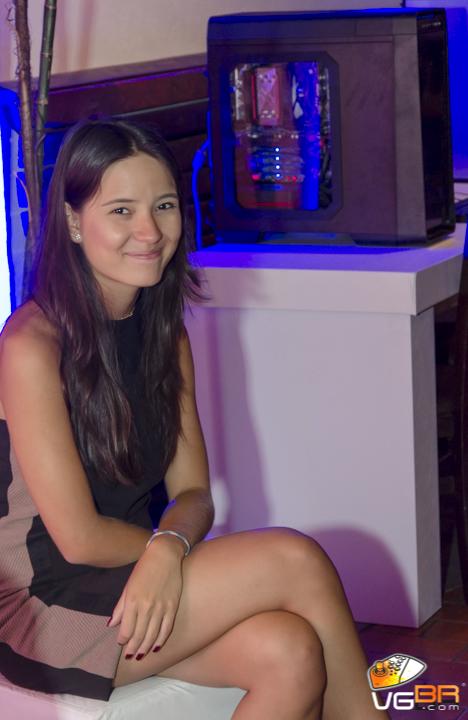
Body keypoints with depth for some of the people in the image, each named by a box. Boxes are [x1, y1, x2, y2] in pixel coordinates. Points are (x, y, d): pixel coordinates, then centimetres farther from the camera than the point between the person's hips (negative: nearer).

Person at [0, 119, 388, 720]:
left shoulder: (165, 334, 8)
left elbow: (193, 494, 4)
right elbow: (79, 538, -17)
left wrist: (168, 550, -18)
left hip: (132, 581, 6)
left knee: (290, 653, -23)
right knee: (297, 560, -20)